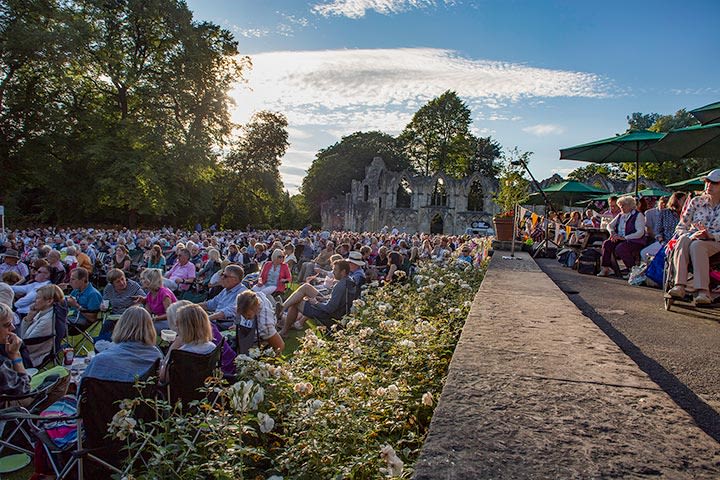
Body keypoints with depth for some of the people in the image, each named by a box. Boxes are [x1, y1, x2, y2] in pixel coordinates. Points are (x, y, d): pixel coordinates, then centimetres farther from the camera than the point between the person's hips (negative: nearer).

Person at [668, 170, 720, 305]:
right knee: (683, 239, -34)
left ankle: (703, 291, -44)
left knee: (697, 245, -37)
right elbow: (680, 227, 6)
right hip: (693, 239, 2)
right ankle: (679, 286, -47)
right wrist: (691, 235, -14)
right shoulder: (696, 201, 13)